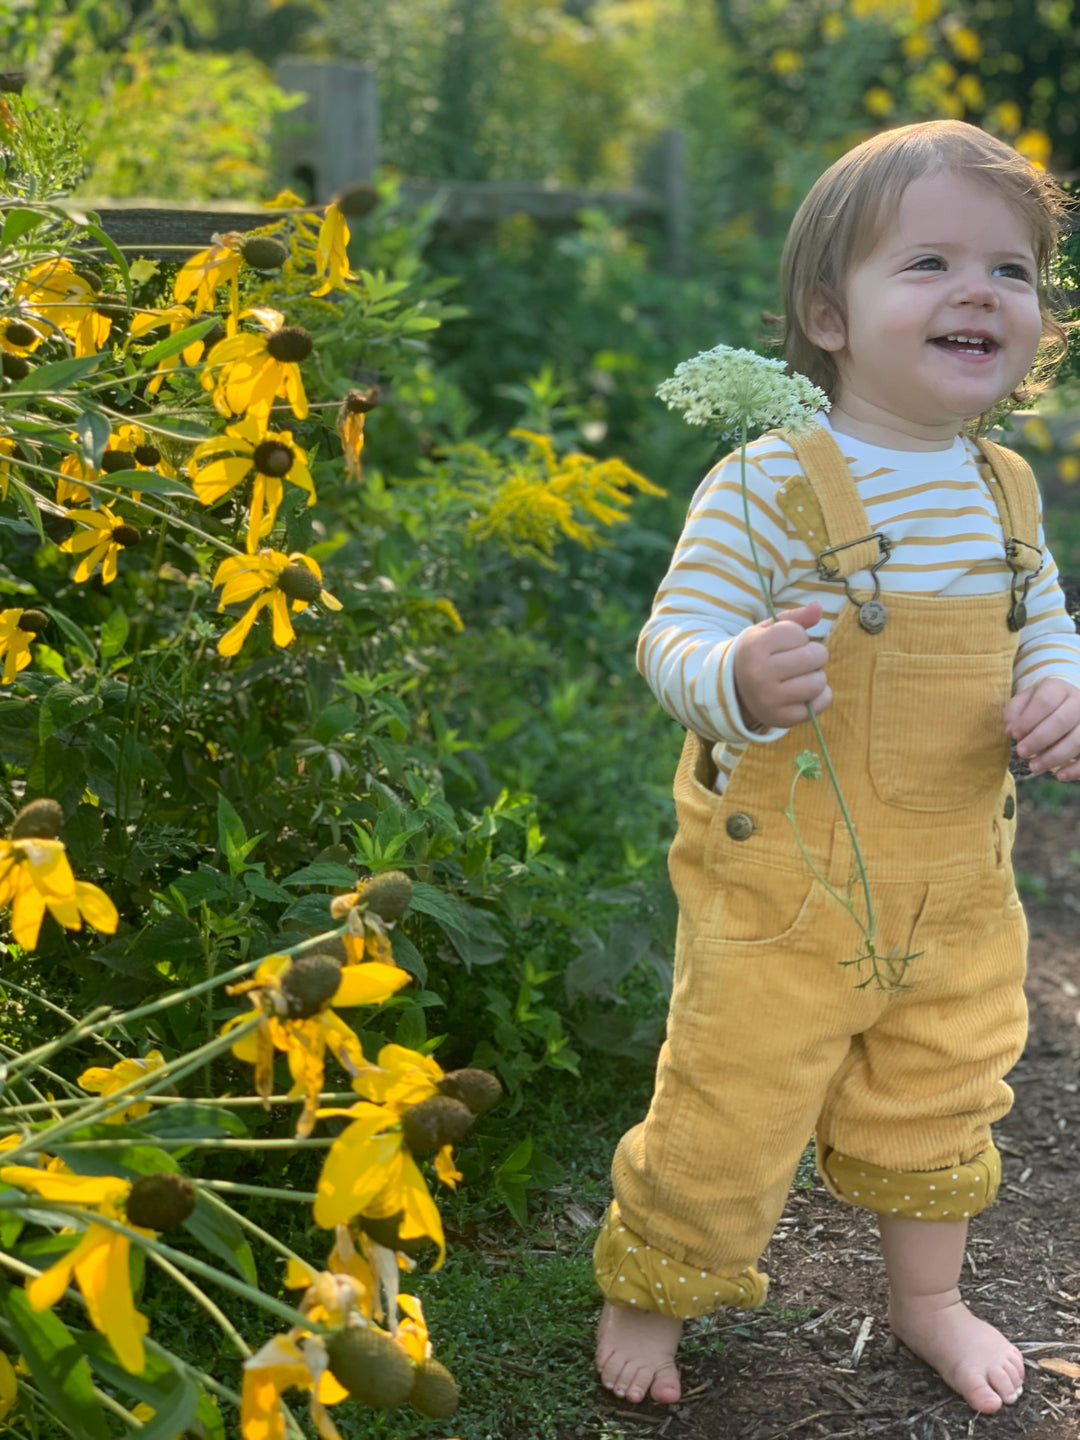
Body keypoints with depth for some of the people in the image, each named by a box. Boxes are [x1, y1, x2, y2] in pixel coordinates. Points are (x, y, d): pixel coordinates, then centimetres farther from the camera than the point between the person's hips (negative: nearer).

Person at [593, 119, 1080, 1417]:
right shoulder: (770, 483, -18)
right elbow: (673, 638, -17)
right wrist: (739, 679, -39)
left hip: (956, 893, 6)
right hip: (784, 884, -5)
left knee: (940, 1102, 22)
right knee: (730, 1114, 8)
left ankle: (925, 1296, 47)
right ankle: (650, 1292, 34)